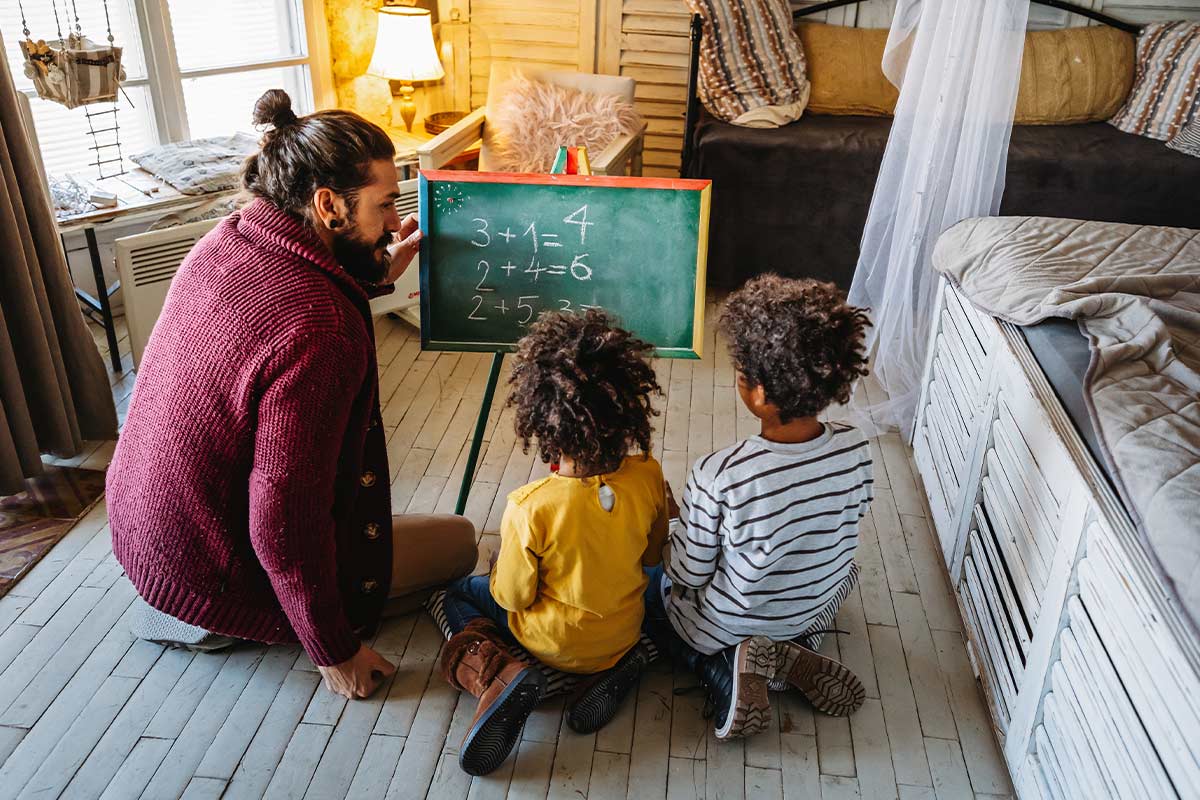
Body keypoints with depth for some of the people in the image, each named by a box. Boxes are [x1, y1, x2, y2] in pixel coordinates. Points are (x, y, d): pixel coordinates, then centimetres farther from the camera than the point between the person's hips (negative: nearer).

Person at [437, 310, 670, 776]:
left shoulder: (529, 509, -33)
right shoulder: (648, 476, -21)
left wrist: (501, 575, 5)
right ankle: (615, 666, 9)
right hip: (624, 631, 3)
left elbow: (513, 597, -17)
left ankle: (494, 675, -7)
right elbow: (652, 557, -2)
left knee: (455, 594, 19)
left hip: (551, 644, -3)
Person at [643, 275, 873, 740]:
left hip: (721, 629, -4)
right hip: (810, 613, 5)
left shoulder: (717, 476, -36)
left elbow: (688, 575, -22)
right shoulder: (855, 452, -22)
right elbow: (845, 530, -3)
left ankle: (725, 671, 2)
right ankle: (794, 656, 12)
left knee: (647, 586, 27)